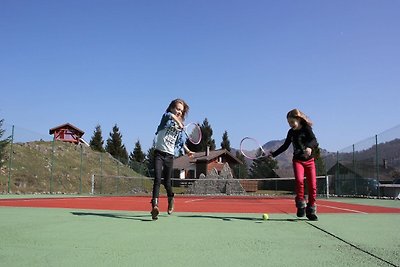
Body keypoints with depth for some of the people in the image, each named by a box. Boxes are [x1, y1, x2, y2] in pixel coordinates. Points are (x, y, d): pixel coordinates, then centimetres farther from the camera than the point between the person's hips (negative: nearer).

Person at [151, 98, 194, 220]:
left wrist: (187, 150, 11)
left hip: (169, 156, 4)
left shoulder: (180, 127, 13)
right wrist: (178, 122, -26)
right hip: (159, 153, -4)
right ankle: (155, 206, -23)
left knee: (167, 182, 8)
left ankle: (171, 198, 38)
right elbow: (170, 115, -25)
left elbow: (181, 142, 21)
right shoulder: (166, 117, 0)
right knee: (157, 179, -17)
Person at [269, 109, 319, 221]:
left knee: (312, 186, -4)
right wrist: (273, 154, 15)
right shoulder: (291, 132, 7)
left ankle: (311, 211, 8)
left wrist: (309, 147, -45)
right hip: (298, 160, 2)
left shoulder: (307, 129, -6)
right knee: (299, 180, -23)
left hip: (309, 160, -2)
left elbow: (314, 140, -24)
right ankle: (301, 205, -11)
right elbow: (285, 146, 19)